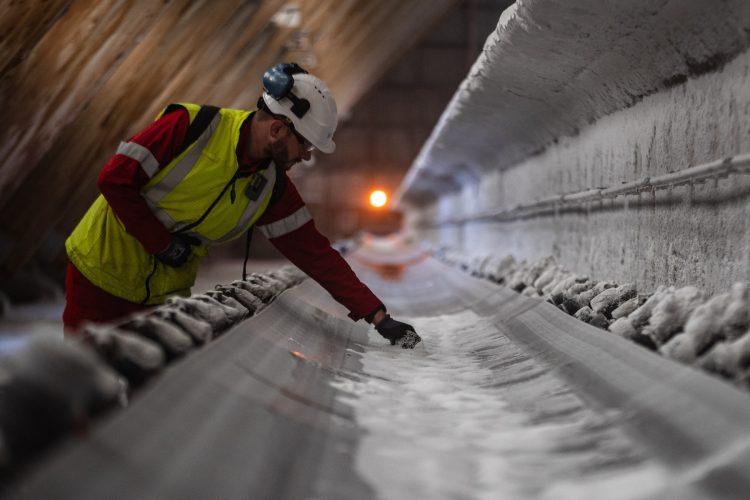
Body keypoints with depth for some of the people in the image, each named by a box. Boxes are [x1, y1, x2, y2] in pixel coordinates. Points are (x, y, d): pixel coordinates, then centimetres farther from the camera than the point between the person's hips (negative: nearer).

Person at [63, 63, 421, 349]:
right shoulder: (192, 126, -22)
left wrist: (375, 314, -9)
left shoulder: (271, 188, -6)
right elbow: (114, 178, -19)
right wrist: (163, 244, -20)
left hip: (164, 295, 5)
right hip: (101, 270, -4)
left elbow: (315, 253, -5)